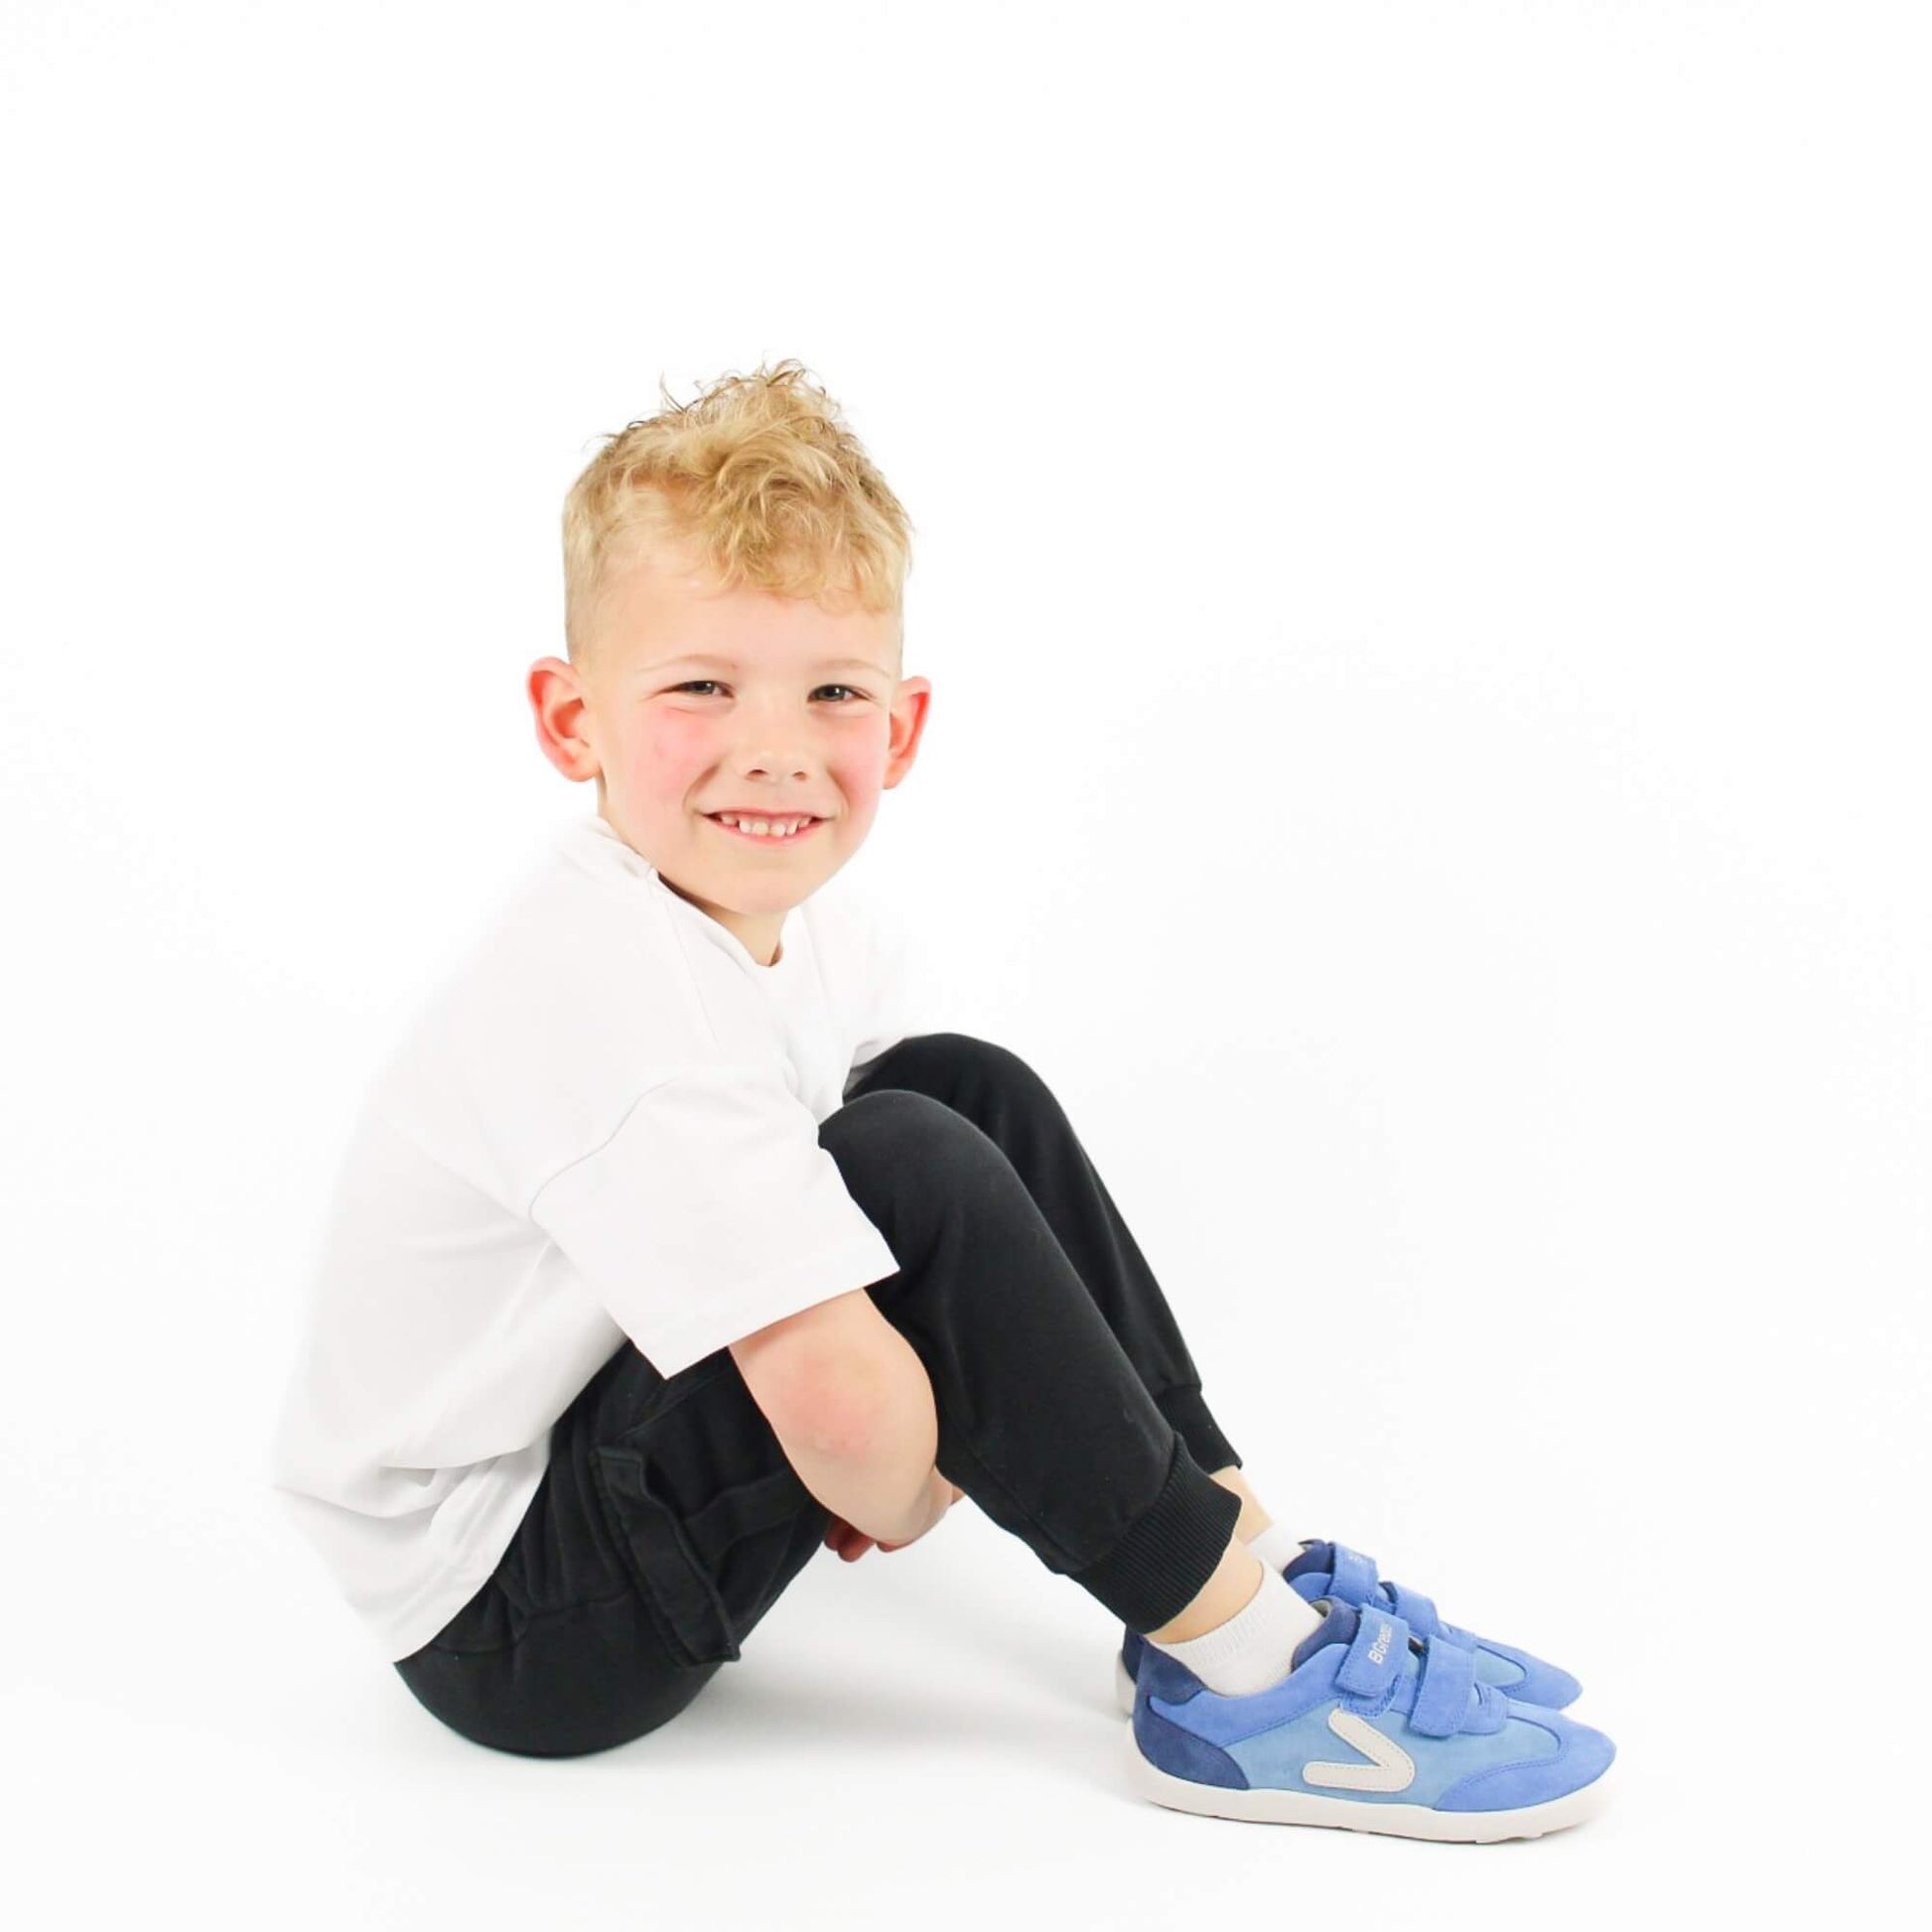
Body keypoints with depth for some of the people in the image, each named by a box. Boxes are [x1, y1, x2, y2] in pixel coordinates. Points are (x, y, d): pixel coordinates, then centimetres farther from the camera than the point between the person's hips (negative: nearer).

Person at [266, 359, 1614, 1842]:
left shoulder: (813, 927, -2)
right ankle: (1244, 1671, -13)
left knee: (980, 1089, 0)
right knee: (912, 1167, -26)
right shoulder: (615, 994, -30)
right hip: (508, 1627, -9)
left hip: (610, 1440, 9)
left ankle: (1235, 1552, 2)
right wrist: (905, 1497, -13)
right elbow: (843, 1402, -35)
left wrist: (948, 1456, -7)